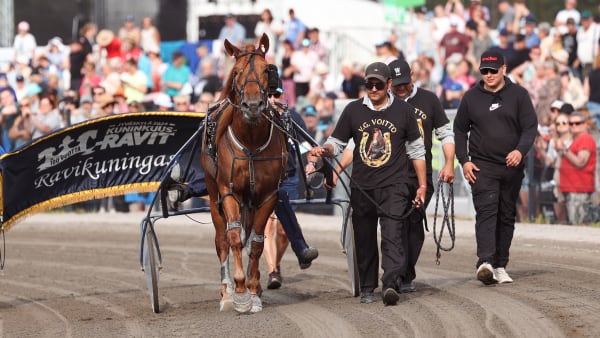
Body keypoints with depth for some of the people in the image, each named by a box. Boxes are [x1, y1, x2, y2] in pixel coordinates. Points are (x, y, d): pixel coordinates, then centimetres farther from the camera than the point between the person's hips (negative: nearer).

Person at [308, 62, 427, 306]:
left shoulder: (404, 111, 5)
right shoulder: (353, 110, 7)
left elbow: (416, 150, 11)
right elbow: (337, 142, 12)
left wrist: (422, 185, 10)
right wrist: (324, 150, -12)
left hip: (394, 185, -2)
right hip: (361, 187, 3)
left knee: (392, 235, -16)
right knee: (364, 240, 7)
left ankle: (391, 284, -27)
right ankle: (367, 289, 18)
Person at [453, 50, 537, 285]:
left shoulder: (518, 95, 4)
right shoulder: (472, 97, 7)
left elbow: (530, 127, 0)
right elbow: (459, 130, 13)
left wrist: (520, 150, -19)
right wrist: (464, 161, 1)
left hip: (512, 167, 2)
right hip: (482, 167, -2)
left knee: (507, 217, 7)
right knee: (486, 212, -17)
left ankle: (500, 266, 14)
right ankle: (485, 263, -30)